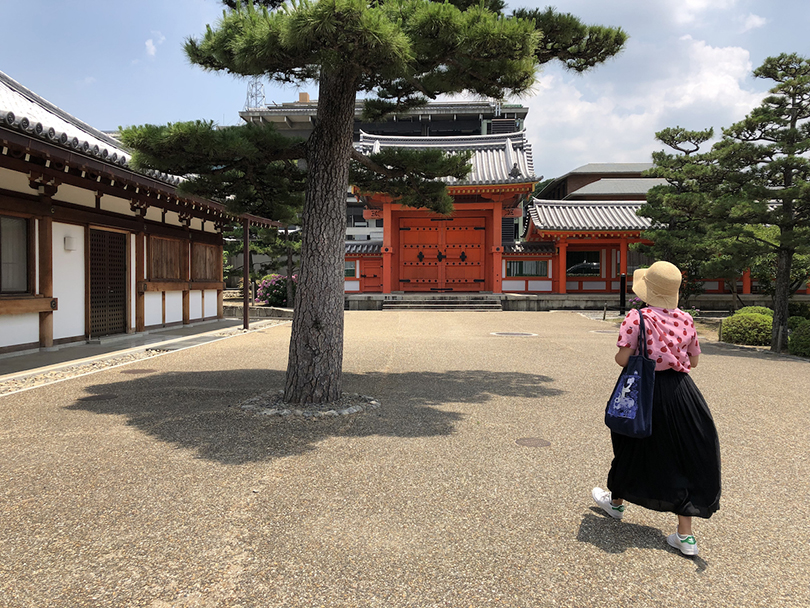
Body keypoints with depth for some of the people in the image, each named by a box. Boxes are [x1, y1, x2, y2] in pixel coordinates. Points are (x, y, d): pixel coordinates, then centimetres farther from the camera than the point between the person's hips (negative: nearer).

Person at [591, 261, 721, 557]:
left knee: (635, 447, 17)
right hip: (680, 391, 3)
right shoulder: (685, 319, -1)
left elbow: (622, 359, -17)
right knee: (683, 455, 9)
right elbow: (694, 360, 7)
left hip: (646, 391, -3)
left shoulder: (637, 317, -14)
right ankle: (685, 535, 13)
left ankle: (617, 501, 41)